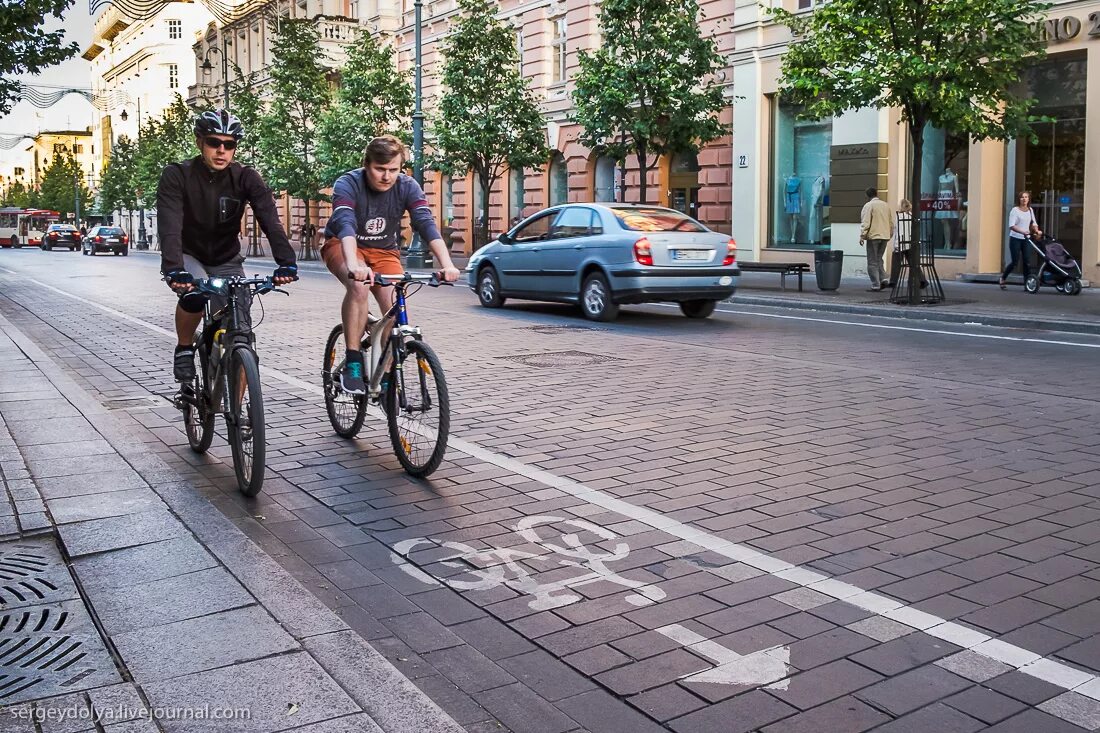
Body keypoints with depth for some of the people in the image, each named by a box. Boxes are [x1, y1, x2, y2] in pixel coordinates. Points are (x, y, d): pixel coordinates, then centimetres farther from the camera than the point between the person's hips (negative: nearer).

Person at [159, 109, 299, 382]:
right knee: (194, 294, -35)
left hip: (226, 260, 2)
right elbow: (169, 226, -32)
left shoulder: (246, 178, -16)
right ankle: (184, 348, -6)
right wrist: (174, 269, -49)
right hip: (188, 256, -2)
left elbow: (270, 220, -29)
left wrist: (286, 262, -45)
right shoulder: (177, 175, -20)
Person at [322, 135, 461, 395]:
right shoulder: (347, 184, -25)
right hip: (343, 246, -3)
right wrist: (354, 264, -60)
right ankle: (352, 364, -25)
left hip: (383, 250, 3)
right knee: (359, 286, -35)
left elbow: (426, 224, -29)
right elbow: (345, 224, -41)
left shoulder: (407, 186, -17)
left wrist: (447, 263, -46)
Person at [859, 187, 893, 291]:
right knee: (879, 259, 19)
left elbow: (865, 223, -15)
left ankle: (875, 285, -3)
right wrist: (890, 235, 25)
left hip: (873, 236, -6)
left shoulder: (868, 205, -8)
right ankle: (883, 278, 2)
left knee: (872, 262, -1)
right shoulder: (886, 205, 12)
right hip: (885, 236, 6)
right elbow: (891, 222, 17)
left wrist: (862, 236, -12)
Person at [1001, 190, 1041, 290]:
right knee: (1015, 261, -7)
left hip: (1026, 239, 5)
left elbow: (1033, 223, 12)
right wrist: (1023, 232, -29)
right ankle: (1002, 278, 13)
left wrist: (1037, 230, -9)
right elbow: (1011, 226, -17)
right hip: (1015, 239, -5)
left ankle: (1028, 282, 1)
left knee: (1026, 261, -1)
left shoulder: (1030, 210, 9)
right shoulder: (1015, 210, -8)